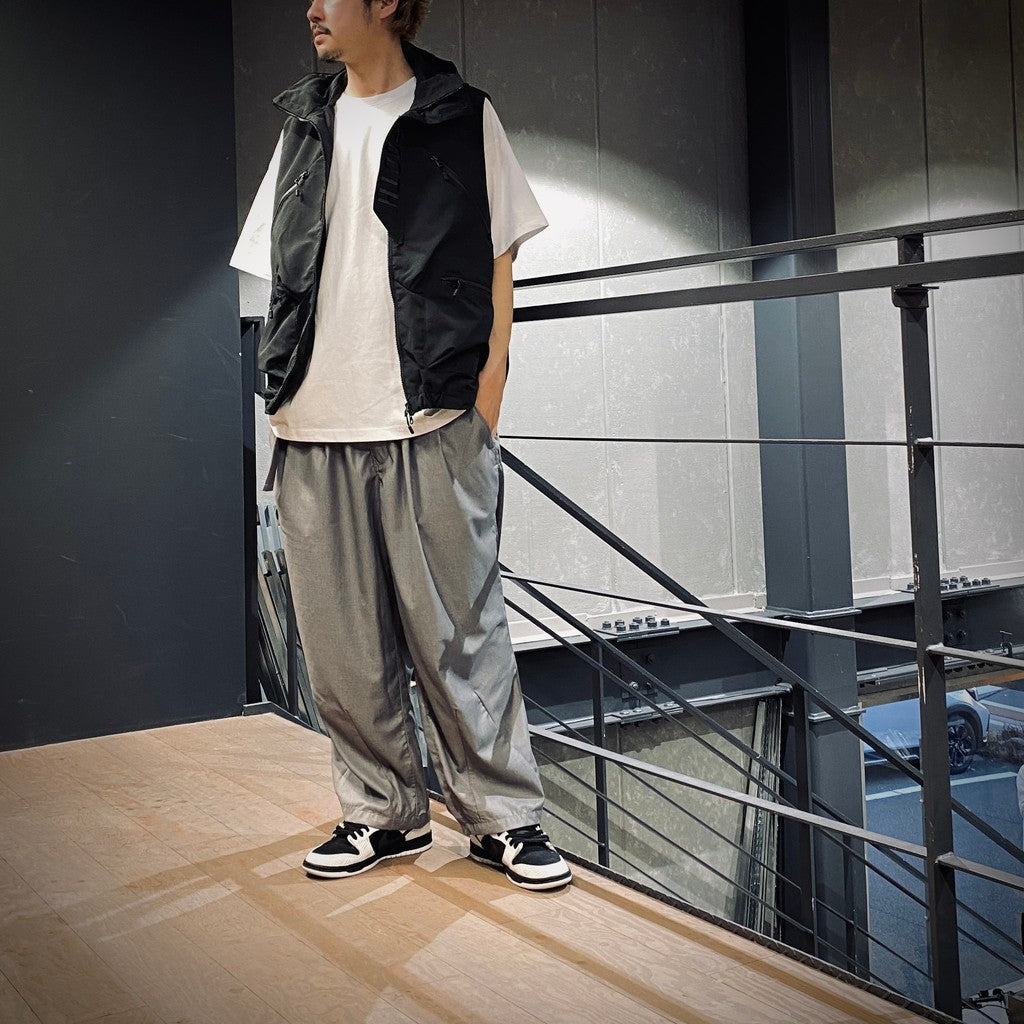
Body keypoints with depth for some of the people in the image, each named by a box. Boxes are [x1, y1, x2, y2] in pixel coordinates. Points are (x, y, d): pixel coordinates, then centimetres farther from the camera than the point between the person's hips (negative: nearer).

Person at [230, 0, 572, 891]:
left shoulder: (462, 116, 8)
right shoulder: (304, 124, 19)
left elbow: (497, 265, 6)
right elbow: (280, 274, 19)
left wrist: (485, 406, -4)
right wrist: (284, 401, 8)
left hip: (431, 426, -4)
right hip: (313, 430, 4)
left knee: (458, 634, -2)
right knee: (343, 646, 7)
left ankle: (504, 816, 11)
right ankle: (384, 811, 21)